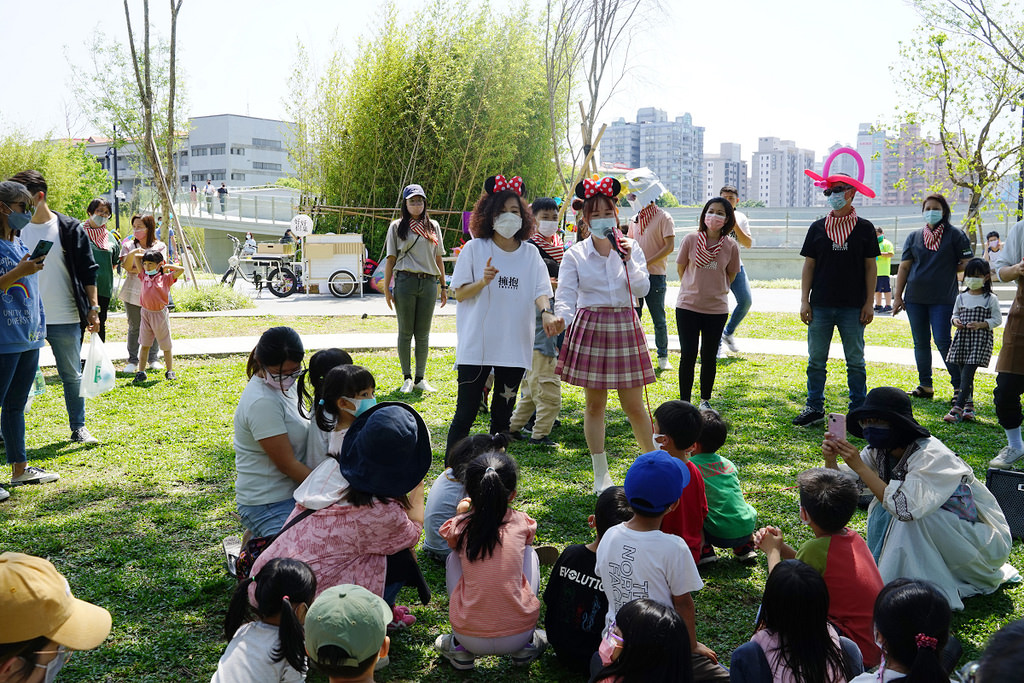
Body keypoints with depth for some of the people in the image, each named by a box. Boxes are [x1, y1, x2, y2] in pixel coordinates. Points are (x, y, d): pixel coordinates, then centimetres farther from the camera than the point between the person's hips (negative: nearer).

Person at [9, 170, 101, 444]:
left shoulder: (69, 229, -3)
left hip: (65, 320, -2)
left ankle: (78, 428, 24)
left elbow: (88, 272, -1)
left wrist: (93, 308, -6)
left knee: (72, 376, 10)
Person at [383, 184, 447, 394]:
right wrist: (387, 289, -1)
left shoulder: (433, 226, 14)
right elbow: (390, 259, 4)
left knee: (423, 334, 6)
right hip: (405, 281, -2)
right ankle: (407, 378, 11)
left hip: (429, 283, 2)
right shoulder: (397, 227, 6)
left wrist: (443, 286, 13)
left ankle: (420, 378, 14)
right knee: (406, 332, 3)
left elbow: (438, 258, 16)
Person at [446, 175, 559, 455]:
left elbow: (540, 291, -3)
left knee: (503, 414, 11)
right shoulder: (474, 249, -1)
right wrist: (483, 281, -19)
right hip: (476, 345, -3)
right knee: (466, 412, -2)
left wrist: (547, 313, -24)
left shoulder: (530, 254, 7)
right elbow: (459, 293, 0)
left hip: (515, 346, 3)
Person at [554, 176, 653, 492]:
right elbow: (565, 294, -8)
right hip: (590, 327, -1)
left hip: (625, 327, 1)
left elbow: (643, 289, -2)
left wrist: (629, 262, -16)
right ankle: (601, 475, 17)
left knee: (633, 404, 3)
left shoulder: (631, 248, 5)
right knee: (595, 403, 4)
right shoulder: (575, 254, -1)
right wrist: (562, 318, -28)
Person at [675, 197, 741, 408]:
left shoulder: (731, 246, -3)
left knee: (709, 357, 10)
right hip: (688, 306, -1)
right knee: (688, 355, 1)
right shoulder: (691, 240, -5)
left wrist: (716, 290, 10)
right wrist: (694, 288, 10)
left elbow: (731, 274, 12)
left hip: (717, 309, 1)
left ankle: (705, 400, 25)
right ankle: (684, 402, 12)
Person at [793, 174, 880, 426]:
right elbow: (809, 265, 7)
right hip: (820, 306, 2)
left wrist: (869, 302, -2)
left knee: (855, 362, 4)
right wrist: (804, 301, 0)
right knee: (816, 360, 5)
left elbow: (870, 267, 4)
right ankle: (814, 408, 15)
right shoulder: (818, 227, 7)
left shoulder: (864, 228, 4)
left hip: (853, 308, -1)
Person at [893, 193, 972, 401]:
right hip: (915, 298, 4)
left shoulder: (955, 235, 1)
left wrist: (946, 271, -2)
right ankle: (925, 386, 17)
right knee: (921, 343, 8)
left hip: (943, 299, -4)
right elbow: (904, 267, 11)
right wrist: (897, 296, 7)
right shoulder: (914, 236, 11)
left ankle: (959, 386, 0)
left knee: (942, 342, -10)